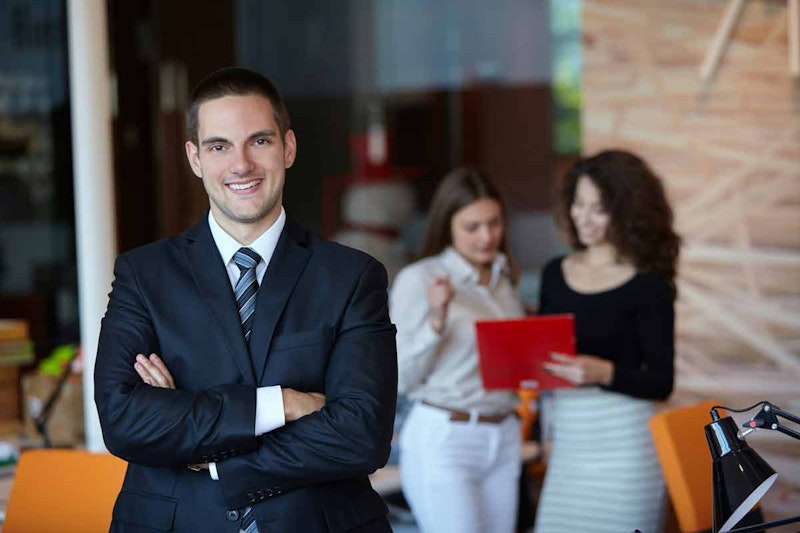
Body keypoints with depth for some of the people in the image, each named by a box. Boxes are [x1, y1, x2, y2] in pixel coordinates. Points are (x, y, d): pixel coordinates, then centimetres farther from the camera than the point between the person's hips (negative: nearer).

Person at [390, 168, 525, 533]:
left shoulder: (504, 277, 12)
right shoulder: (417, 279, -7)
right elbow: (402, 379, -9)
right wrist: (437, 319, -21)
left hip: (503, 439, 6)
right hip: (442, 439, -6)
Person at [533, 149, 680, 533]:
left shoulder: (648, 286, -7)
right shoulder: (555, 274, 9)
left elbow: (661, 382, -8)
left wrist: (604, 373, -24)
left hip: (623, 442, -5)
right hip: (567, 443, 5)